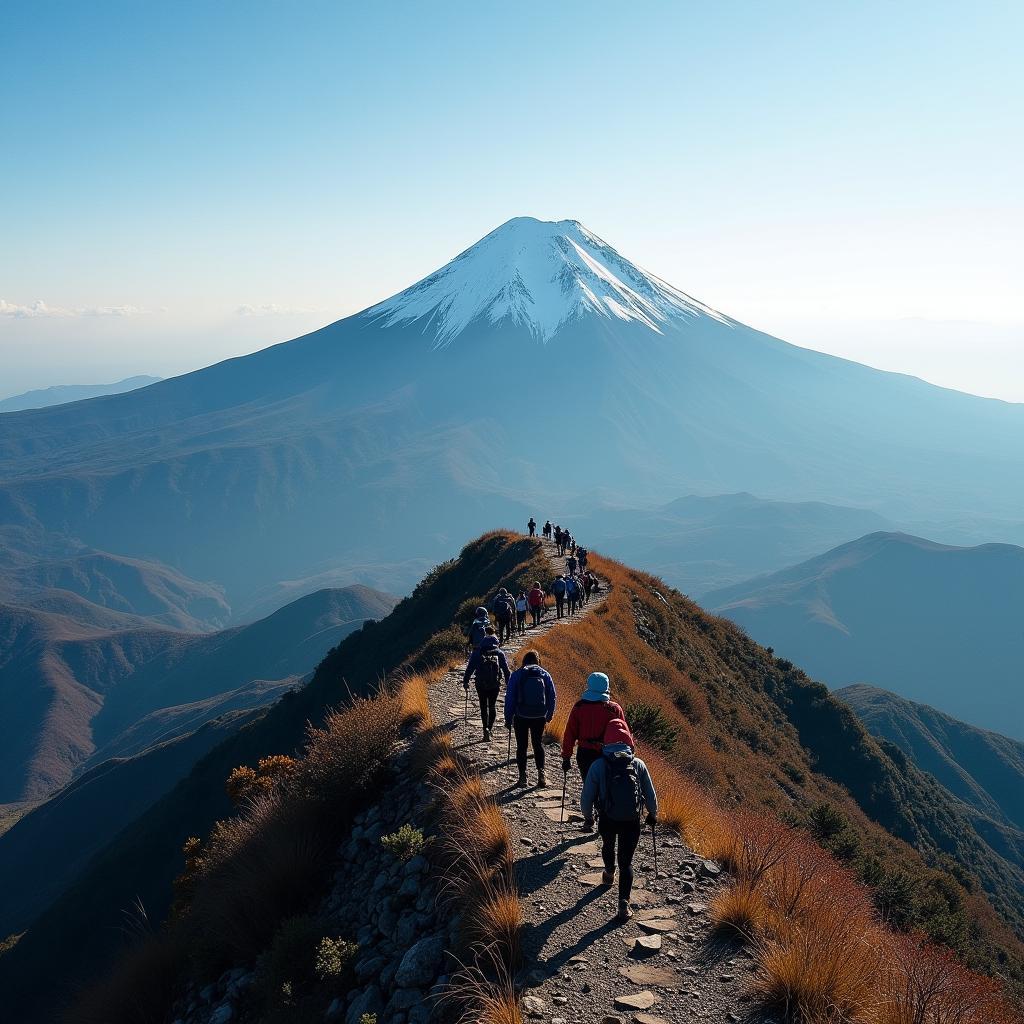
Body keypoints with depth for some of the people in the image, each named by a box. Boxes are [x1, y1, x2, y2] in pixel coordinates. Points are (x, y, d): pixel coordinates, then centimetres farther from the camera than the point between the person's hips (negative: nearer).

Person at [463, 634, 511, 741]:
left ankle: (486, 728, -8)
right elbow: (506, 670, 4)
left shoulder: (477, 653, 2)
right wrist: (508, 684, 11)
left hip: (481, 685, -1)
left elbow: (469, 669, 1)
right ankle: (490, 727, 10)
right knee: (492, 706, 16)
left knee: (483, 707, 8)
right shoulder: (500, 653, 3)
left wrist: (465, 682, 7)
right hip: (495, 685, 1)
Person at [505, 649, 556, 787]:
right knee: (538, 744, 17)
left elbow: (509, 698, -5)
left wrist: (508, 718, 2)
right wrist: (549, 716, 16)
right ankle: (541, 772, 4)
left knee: (521, 746, 10)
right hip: (539, 717, 2)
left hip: (521, 717, -2)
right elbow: (552, 697, 4)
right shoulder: (545, 674, 1)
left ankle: (522, 776, 9)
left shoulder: (516, 675, -4)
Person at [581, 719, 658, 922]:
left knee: (608, 846, 31)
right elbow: (650, 794, 1)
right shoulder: (638, 764, -8)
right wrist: (652, 814, 20)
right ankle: (624, 902, -3)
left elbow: (587, 797, -6)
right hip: (632, 821, 0)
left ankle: (609, 874, 56)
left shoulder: (598, 765, -12)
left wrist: (588, 816, 13)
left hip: (608, 819, 0)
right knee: (626, 861, 9)